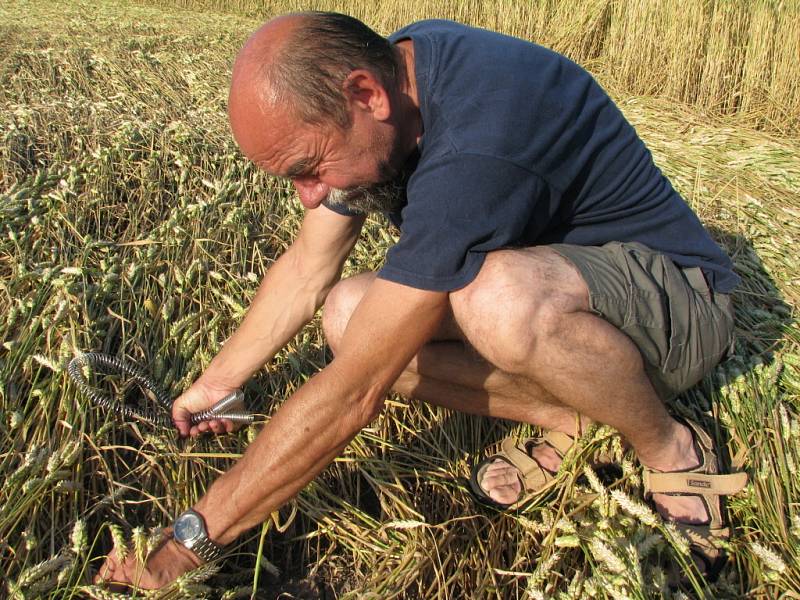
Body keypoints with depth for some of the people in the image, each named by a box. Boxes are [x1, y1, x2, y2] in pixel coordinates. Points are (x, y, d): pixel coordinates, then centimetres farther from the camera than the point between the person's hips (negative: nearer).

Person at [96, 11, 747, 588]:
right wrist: (215, 384, 8)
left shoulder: (474, 147, -35)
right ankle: (565, 416, 0)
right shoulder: (379, 66, -7)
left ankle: (673, 449, -10)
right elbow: (306, 268, 3)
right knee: (347, 313, -10)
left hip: (680, 301, -7)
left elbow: (352, 394, -32)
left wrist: (194, 536, -22)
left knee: (501, 299, -40)